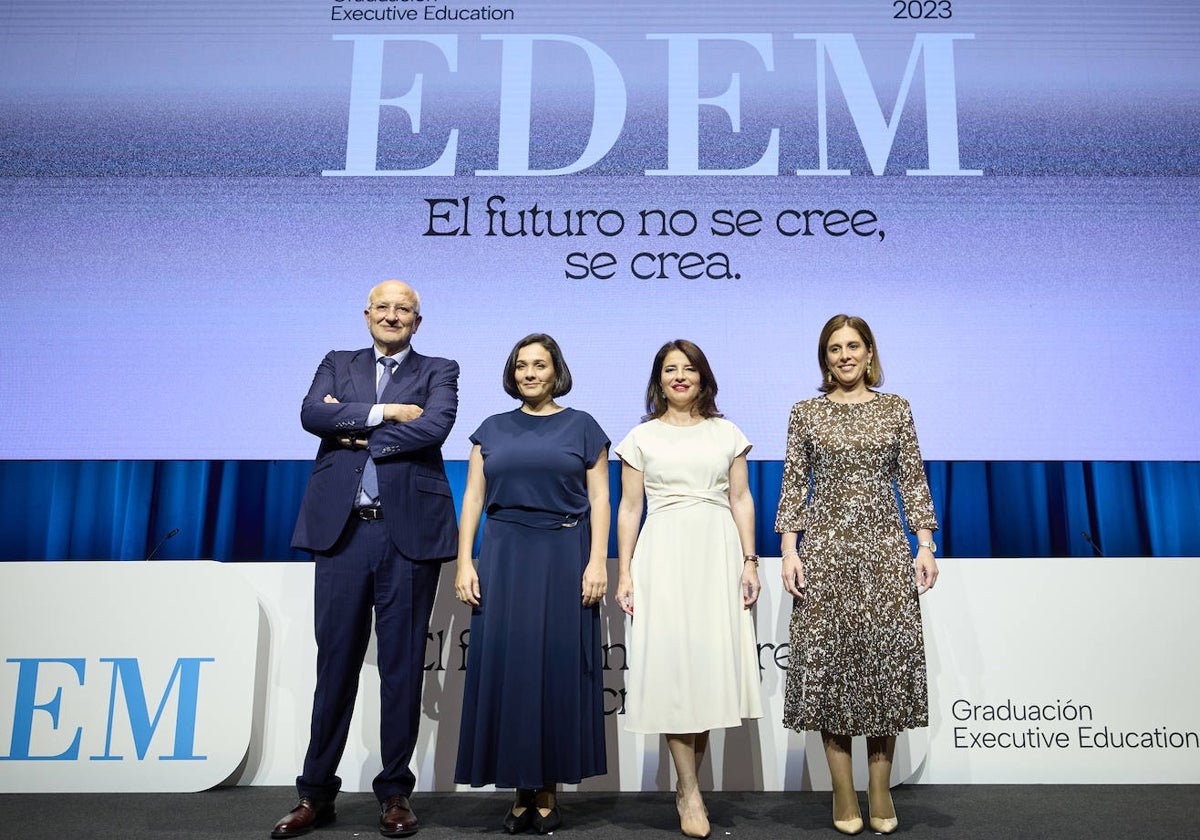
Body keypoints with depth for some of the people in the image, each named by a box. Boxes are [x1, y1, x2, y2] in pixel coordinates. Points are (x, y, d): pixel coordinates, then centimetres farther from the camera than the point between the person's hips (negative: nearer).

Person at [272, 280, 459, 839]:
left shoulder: (438, 372, 10)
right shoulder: (337, 365, 16)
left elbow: (436, 426, -11)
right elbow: (312, 414, -4)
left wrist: (357, 432, -7)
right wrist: (384, 411, -11)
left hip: (409, 531, -1)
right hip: (342, 529, 2)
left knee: (402, 665, 6)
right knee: (336, 661, 7)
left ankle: (395, 792, 20)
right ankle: (316, 793, 21)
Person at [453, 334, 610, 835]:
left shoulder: (582, 427, 6)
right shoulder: (492, 430, 12)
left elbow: (599, 499, 1)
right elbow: (473, 498, 8)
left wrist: (597, 561, -10)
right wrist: (464, 563, -1)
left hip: (564, 558, -2)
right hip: (503, 558, 2)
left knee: (557, 666, 0)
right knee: (505, 664, 1)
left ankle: (548, 789, 13)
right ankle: (521, 789, 13)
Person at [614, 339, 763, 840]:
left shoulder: (727, 433, 13)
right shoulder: (642, 437, 9)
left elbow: (741, 500, 10)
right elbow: (630, 507, 7)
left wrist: (749, 561, 1)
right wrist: (624, 573, 0)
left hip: (717, 551, 1)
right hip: (662, 553, -1)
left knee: (712, 658, -1)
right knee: (670, 663, -4)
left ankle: (687, 785, 17)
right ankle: (690, 793, 5)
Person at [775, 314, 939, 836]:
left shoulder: (895, 408, 9)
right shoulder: (806, 413, 6)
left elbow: (913, 480, 7)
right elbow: (793, 485, 4)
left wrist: (926, 545, -1)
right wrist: (789, 549, -5)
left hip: (884, 545, 1)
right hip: (825, 547, -1)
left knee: (886, 656, 1)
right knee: (829, 657, 0)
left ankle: (880, 790, 15)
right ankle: (843, 792, 12)